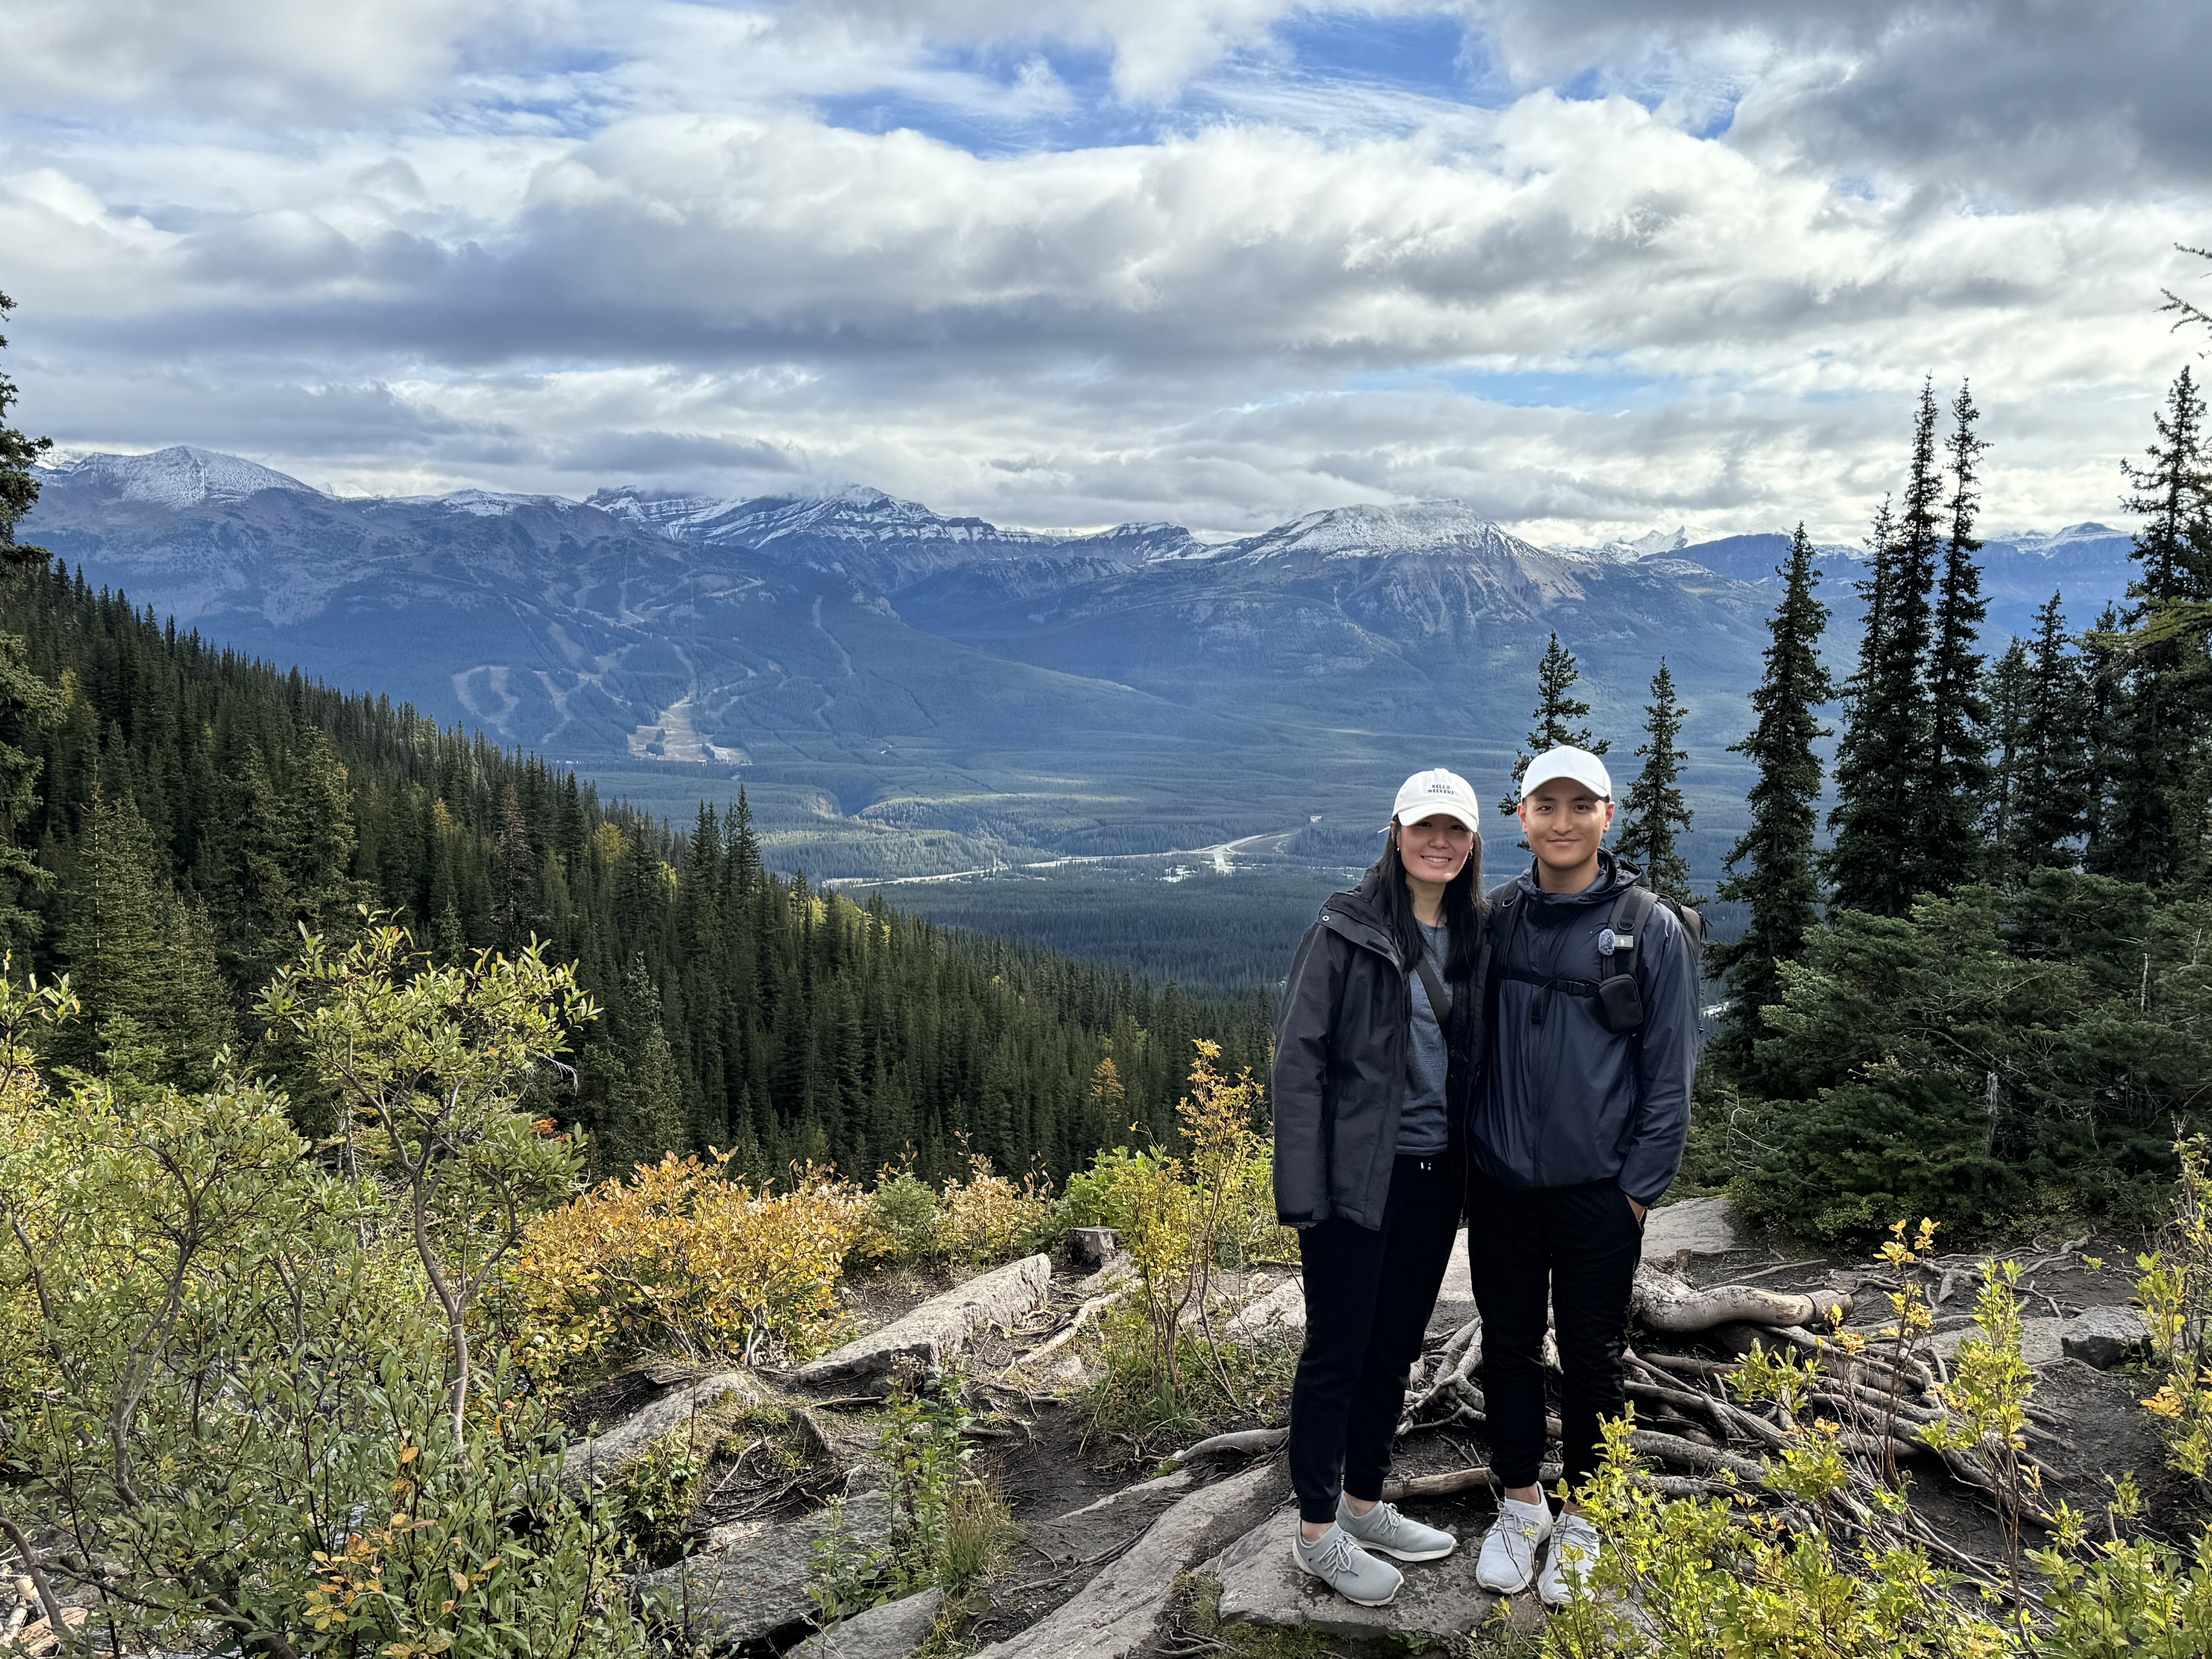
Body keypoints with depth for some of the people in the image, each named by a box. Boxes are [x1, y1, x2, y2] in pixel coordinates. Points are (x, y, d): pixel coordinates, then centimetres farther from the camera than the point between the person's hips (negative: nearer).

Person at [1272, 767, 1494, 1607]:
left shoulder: (1474, 939, 7)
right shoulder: (1347, 929, -11)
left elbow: (1473, 1058, 15)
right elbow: (1299, 1056, -12)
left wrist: (1474, 1167, 10)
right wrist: (1303, 1185, -16)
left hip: (1436, 1176, 6)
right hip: (1357, 1178, -6)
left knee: (1395, 1348, 17)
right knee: (1336, 1352, 4)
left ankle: (1363, 1505, 33)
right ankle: (1317, 1530, 19)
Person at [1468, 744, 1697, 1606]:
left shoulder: (1650, 928, -7)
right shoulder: (1493, 917, 1)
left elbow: (1670, 1071, -5)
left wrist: (1640, 1186, -7)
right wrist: (1464, 1147, 5)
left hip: (1598, 1193, -3)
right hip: (1499, 1185, 3)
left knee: (1592, 1357, 11)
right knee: (1509, 1345, 14)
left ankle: (1583, 1520, 30)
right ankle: (1520, 1503, 33)